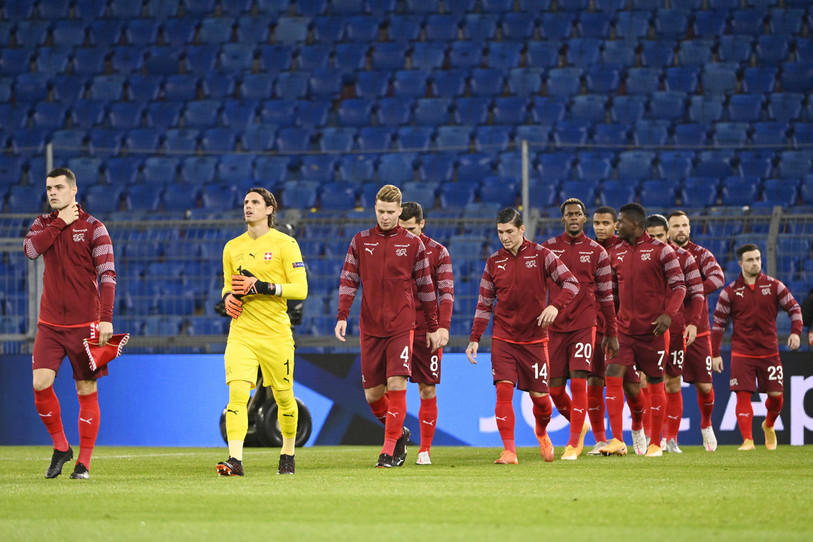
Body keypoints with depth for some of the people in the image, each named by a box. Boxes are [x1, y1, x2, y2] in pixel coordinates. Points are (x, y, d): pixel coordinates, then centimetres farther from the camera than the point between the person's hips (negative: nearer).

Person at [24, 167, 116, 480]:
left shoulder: (93, 228, -2)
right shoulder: (43, 224, 10)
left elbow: (107, 275, -7)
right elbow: (30, 249, -11)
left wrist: (107, 319, -16)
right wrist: (60, 223, -10)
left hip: (85, 324, -3)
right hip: (50, 323, 3)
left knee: (87, 392, -1)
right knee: (41, 384, -11)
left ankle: (84, 463, 8)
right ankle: (60, 447, 9)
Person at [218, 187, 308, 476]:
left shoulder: (285, 244, -3)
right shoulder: (232, 247, 12)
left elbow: (300, 289, -9)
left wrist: (261, 287, -19)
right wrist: (228, 297, 1)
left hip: (276, 333, -3)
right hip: (241, 332, 3)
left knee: (283, 397, 9)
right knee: (237, 392, -15)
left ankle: (288, 453, 31)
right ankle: (235, 460, -22)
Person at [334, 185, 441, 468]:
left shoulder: (413, 243, 3)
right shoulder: (360, 241, 7)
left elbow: (426, 286, 7)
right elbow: (348, 280, 7)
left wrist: (432, 327, 8)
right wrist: (342, 317, -5)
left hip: (401, 326, -2)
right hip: (370, 328, 2)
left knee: (397, 384, -14)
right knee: (373, 393, 3)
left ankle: (390, 449, -8)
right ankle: (398, 433, 28)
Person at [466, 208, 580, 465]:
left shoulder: (541, 255, -3)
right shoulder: (494, 262, 6)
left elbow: (571, 283, -4)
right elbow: (485, 303, 10)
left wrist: (555, 306, -22)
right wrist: (475, 338, 3)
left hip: (534, 338, -1)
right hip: (503, 337, 1)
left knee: (539, 394, 1)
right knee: (504, 389, -15)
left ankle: (541, 433, 34)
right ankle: (509, 450, -14)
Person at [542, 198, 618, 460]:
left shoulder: (597, 252, 4)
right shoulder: (548, 248, 7)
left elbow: (606, 295, 7)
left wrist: (611, 333, 6)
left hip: (584, 325, -2)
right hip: (555, 327, 2)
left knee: (578, 382, -13)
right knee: (555, 388, 2)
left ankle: (574, 444, -7)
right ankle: (579, 425, 30)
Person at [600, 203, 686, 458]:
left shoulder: (660, 250, -6)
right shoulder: (615, 253, 9)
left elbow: (679, 286, -6)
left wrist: (668, 314, -20)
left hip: (653, 329, -4)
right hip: (625, 328, 4)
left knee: (655, 383, 3)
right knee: (613, 377, -12)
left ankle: (655, 443, 14)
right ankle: (617, 441, -8)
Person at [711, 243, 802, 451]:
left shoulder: (774, 286, 3)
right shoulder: (730, 292, 1)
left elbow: (794, 308, 7)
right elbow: (718, 323, 5)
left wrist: (796, 332, -11)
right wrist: (715, 354, 0)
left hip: (769, 352, 1)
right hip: (742, 353, -1)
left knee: (776, 395, 1)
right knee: (743, 395, -10)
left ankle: (769, 426, 30)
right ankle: (748, 440, -8)